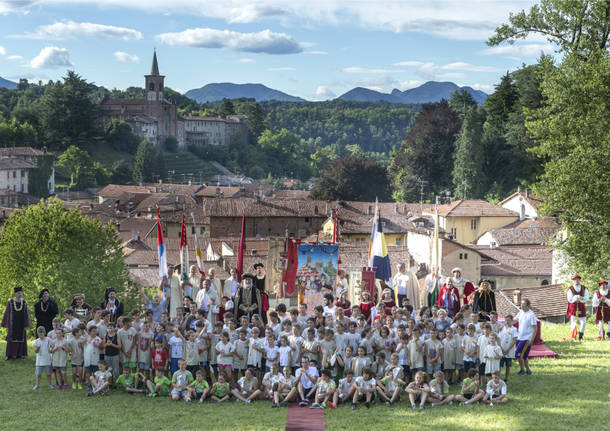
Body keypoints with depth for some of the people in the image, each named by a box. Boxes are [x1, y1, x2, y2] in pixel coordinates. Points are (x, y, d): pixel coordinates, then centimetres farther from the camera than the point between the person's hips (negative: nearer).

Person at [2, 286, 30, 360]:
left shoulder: (24, 302, 3)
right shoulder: (10, 302, -3)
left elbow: (26, 314, 4)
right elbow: (7, 313, -2)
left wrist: (26, 325, -3)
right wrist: (6, 325, -5)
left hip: (21, 323, 2)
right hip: (12, 323, -2)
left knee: (21, 338, 4)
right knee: (11, 338, -1)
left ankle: (19, 354, 11)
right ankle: (9, 354, 2)